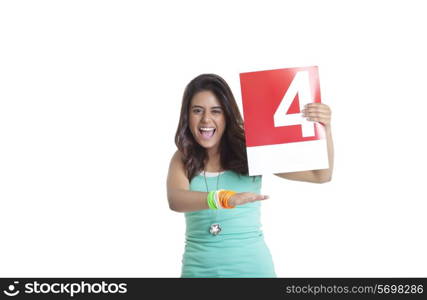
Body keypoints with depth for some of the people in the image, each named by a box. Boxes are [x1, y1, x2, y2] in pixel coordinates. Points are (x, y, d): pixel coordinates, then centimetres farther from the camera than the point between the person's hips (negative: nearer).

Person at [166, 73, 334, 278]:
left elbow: (320, 176, -6)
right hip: (198, 268, 1)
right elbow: (175, 201, -23)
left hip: (251, 266, -1)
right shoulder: (182, 160, -1)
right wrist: (225, 199, -40)